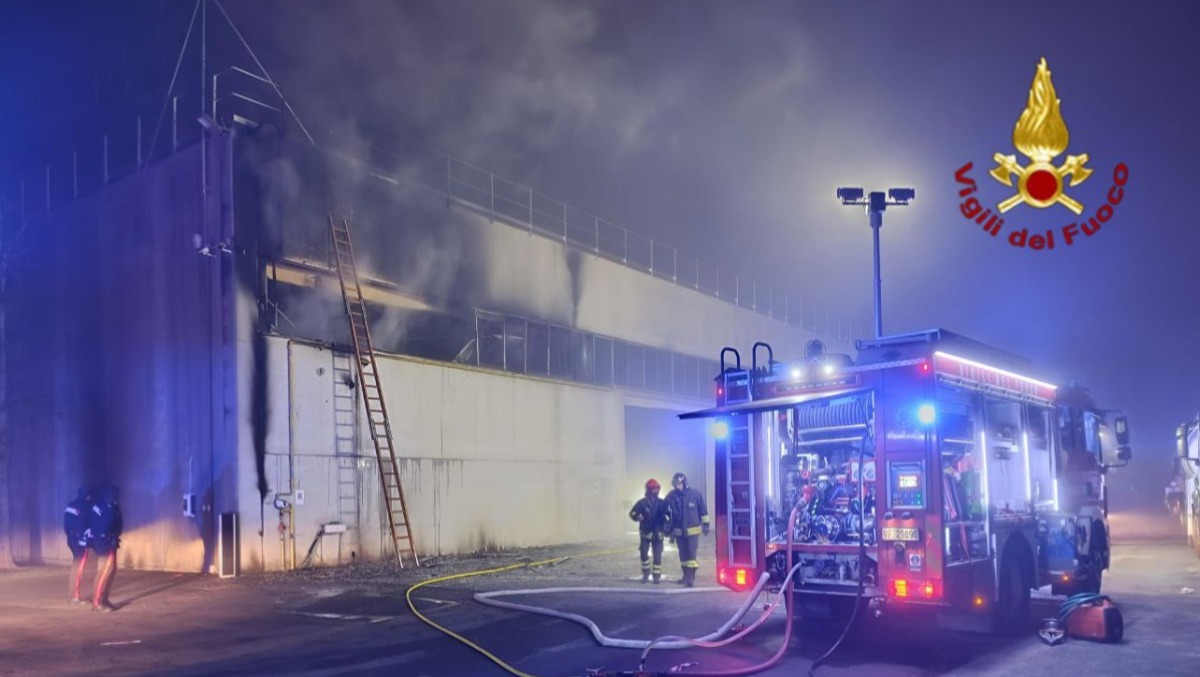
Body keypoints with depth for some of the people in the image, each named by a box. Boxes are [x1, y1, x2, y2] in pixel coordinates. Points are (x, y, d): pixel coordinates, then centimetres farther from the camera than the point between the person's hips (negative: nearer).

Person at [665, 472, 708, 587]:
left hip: (692, 530, -3)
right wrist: (670, 530, 4)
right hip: (679, 531, 3)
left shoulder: (695, 494, -7)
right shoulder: (671, 497, -5)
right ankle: (686, 576, 23)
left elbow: (703, 510, 2)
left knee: (691, 554, -8)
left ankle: (691, 577, -6)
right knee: (683, 555, 12)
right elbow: (667, 514, 4)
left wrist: (705, 524, 3)